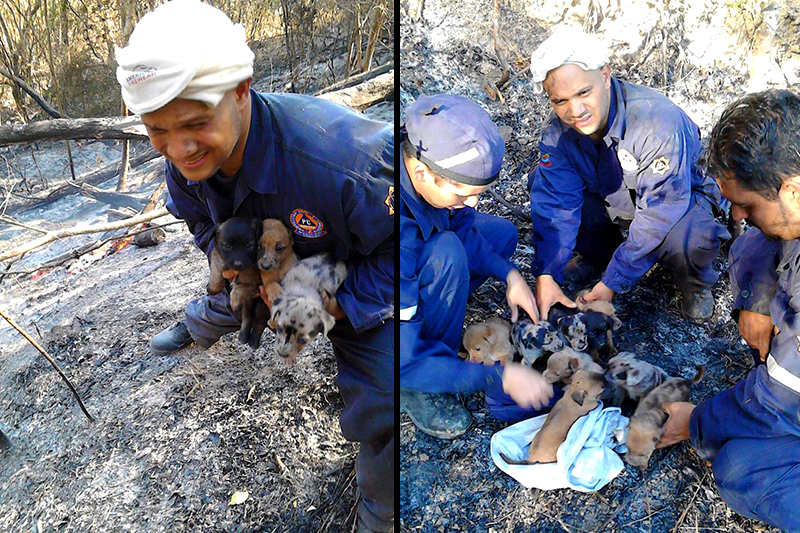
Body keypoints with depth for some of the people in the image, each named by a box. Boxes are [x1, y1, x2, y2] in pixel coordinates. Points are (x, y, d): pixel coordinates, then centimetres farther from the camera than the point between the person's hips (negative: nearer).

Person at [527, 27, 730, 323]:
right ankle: (596, 253, 8)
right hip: (609, 196, 5)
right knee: (541, 181, -16)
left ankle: (695, 284, 0)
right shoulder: (557, 130, -20)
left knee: (692, 239, -39)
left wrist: (612, 282, -34)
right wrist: (545, 276, -33)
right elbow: (556, 203, -22)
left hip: (680, 199, -5)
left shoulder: (658, 123, -36)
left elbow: (657, 216, -34)